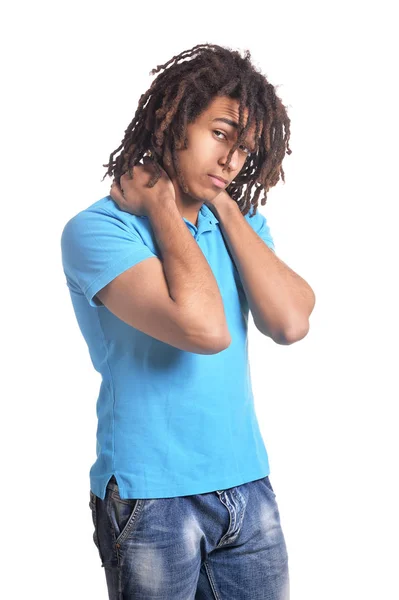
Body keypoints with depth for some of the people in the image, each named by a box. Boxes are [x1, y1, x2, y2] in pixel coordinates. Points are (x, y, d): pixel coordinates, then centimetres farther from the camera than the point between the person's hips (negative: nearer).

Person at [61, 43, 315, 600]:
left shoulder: (240, 224, 7)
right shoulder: (98, 229, -13)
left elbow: (291, 323, -10)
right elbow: (205, 329, -25)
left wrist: (226, 207, -8)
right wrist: (162, 208, -15)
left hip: (248, 486, 5)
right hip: (151, 498, -5)